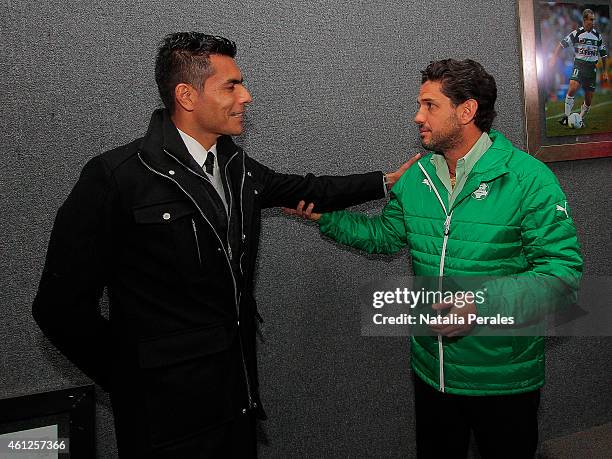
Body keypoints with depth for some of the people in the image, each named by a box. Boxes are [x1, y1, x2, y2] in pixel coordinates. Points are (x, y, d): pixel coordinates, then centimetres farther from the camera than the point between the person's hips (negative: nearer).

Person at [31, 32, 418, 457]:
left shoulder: (236, 164, 3)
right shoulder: (115, 177, -18)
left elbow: (307, 190, 20)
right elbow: (61, 306, -13)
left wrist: (386, 180, 22)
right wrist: (132, 379, -6)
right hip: (170, 411, -6)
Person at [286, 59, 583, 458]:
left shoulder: (529, 178, -17)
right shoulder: (416, 177, 1)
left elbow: (562, 270, -21)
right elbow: (386, 235, 14)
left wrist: (483, 302, -34)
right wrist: (325, 216, 5)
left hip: (503, 377, -4)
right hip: (430, 369, 5)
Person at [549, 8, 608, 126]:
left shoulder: (598, 36, 11)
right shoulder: (576, 33, 0)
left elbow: (604, 54, 17)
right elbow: (562, 44, -2)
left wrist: (605, 71, 15)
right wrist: (553, 58, -15)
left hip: (592, 67, 4)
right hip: (579, 65, -4)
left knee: (589, 99, 2)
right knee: (573, 88, -29)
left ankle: (580, 119, 21)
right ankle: (566, 116, -21)